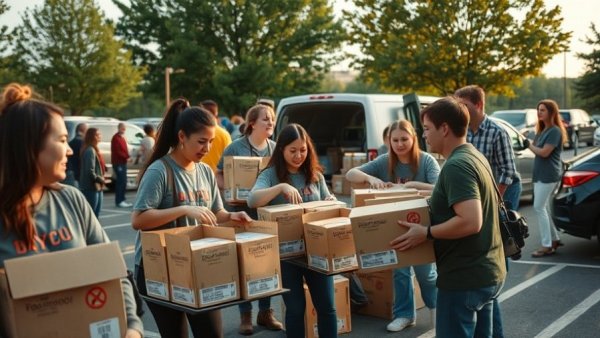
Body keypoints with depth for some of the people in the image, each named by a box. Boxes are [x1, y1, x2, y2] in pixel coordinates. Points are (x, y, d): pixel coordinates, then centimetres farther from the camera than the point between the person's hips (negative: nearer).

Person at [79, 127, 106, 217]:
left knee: (96, 213, 15)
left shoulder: (94, 149, 15)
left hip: (97, 187, 10)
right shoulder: (90, 150, -17)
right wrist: (101, 179, -11)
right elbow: (90, 171, -22)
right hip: (91, 187, -10)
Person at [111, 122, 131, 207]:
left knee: (123, 181, 11)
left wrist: (127, 157, 5)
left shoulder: (123, 138, 20)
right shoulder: (116, 138, -10)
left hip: (123, 162, 10)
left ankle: (122, 200, 17)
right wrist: (126, 157, -16)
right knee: (120, 181, -12)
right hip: (118, 163, -10)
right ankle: (119, 201, -11)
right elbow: (117, 151, -17)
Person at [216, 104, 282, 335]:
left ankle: (265, 311, 23)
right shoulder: (236, 147, -6)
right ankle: (245, 315, 14)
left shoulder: (275, 148, 6)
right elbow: (218, 176, -1)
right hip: (244, 212, -4)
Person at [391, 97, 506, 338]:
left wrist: (426, 233, -21)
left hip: (464, 278, -10)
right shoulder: (475, 156, 10)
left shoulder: (456, 166, -21)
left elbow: (471, 221, -30)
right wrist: (431, 197, 20)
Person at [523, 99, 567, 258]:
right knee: (545, 208, 13)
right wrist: (530, 144, -5)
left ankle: (547, 246, -9)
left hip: (549, 175, -9)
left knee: (539, 208, -11)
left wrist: (529, 145, -7)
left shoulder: (555, 131, -12)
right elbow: (538, 148, 11)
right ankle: (555, 239, 23)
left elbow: (544, 152, -18)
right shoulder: (543, 130, 17)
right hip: (540, 174, 9)